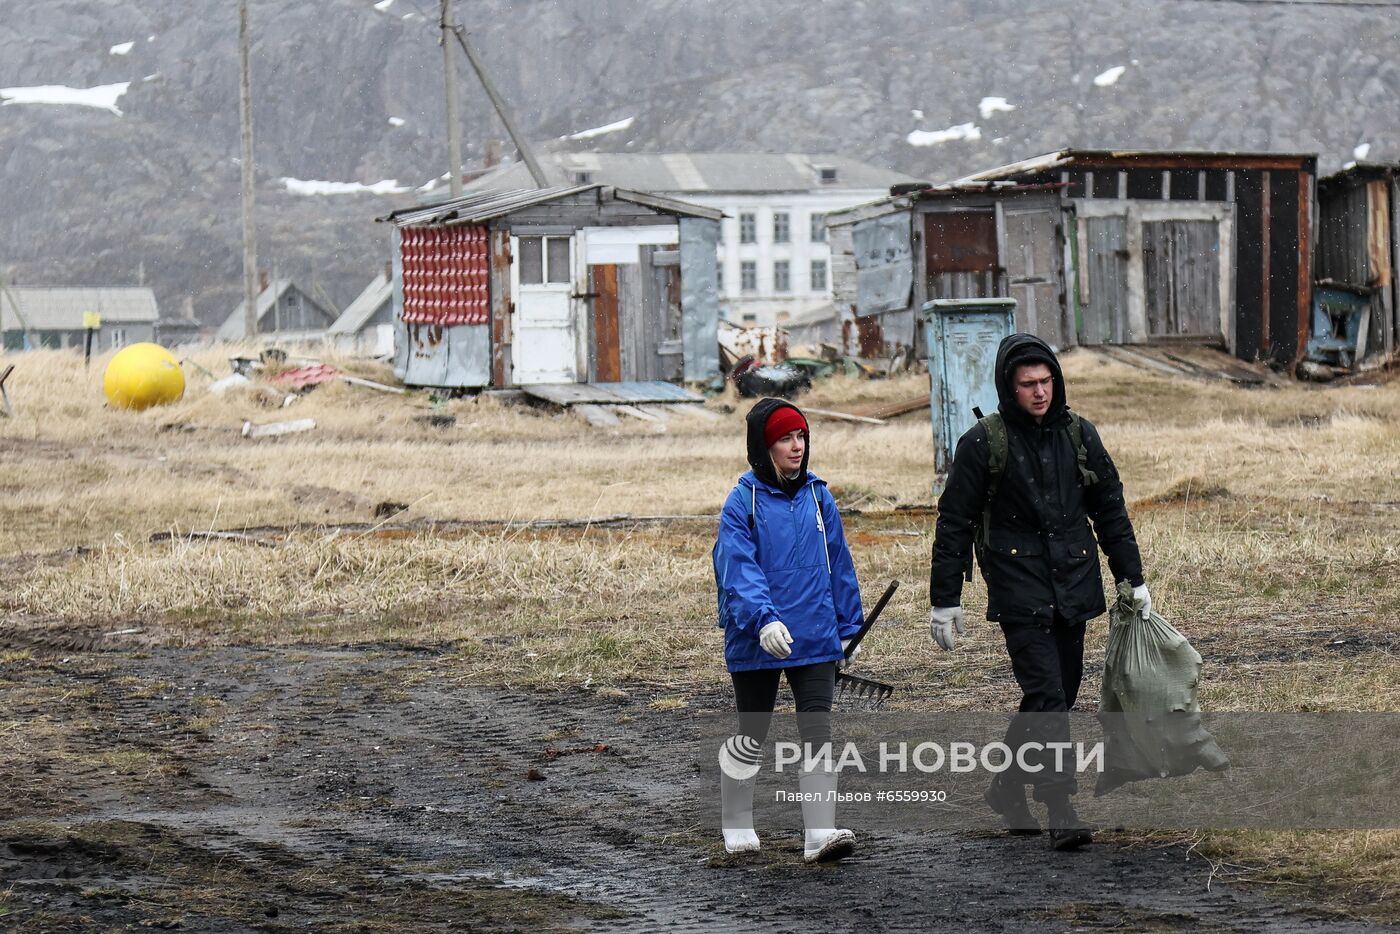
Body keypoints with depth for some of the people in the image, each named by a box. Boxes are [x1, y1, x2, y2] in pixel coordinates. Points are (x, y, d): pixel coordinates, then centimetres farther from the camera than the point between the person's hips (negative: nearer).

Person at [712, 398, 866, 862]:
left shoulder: (818, 497, 6)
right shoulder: (742, 502, -8)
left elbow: (839, 566, 14)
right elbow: (739, 570, -18)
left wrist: (849, 627, 16)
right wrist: (764, 619, -33)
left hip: (816, 638, 3)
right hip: (756, 641, -3)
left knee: (818, 732, -5)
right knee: (751, 738, 10)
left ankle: (821, 833, -7)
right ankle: (737, 828, 27)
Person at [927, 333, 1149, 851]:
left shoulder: (1078, 434, 8)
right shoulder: (984, 443, -5)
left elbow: (1110, 508, 16)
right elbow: (955, 522, -1)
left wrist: (1134, 578, 15)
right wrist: (944, 600, -2)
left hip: (1074, 588, 5)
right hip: (1019, 590, -5)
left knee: (1060, 691, 9)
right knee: (1047, 696, -13)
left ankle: (1007, 788, 27)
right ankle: (1062, 811, -15)